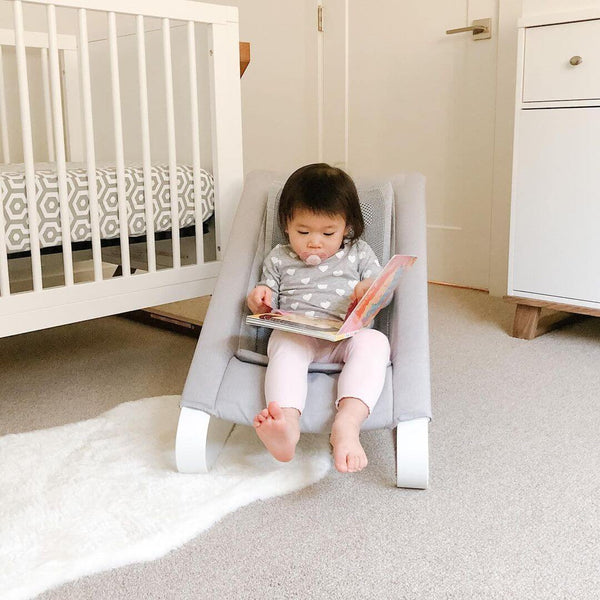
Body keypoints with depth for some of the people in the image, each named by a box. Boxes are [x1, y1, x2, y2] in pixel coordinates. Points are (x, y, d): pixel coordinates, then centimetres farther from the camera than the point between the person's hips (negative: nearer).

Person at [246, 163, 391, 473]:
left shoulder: (358, 253, 19)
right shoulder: (279, 258, 21)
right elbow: (269, 306, 23)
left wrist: (371, 289, -10)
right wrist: (259, 300, -1)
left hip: (346, 336, 1)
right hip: (294, 333, 0)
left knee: (373, 341, -33)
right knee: (286, 343, -36)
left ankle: (347, 423, -53)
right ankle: (287, 422, -62)